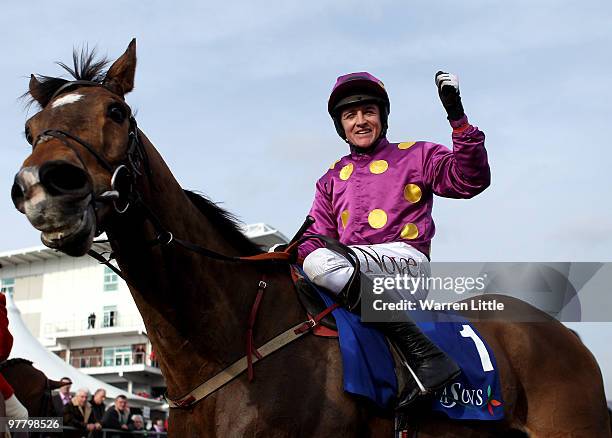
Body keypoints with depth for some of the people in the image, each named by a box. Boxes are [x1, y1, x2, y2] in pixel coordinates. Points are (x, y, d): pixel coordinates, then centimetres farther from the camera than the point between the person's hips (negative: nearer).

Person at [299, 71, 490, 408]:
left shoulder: (415, 156, 14)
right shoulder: (331, 180, 26)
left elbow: (469, 180, -1)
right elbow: (316, 235, 18)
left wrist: (458, 118, -11)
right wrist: (291, 252, -6)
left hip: (406, 258, -6)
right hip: (349, 265, 6)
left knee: (319, 261, -33)